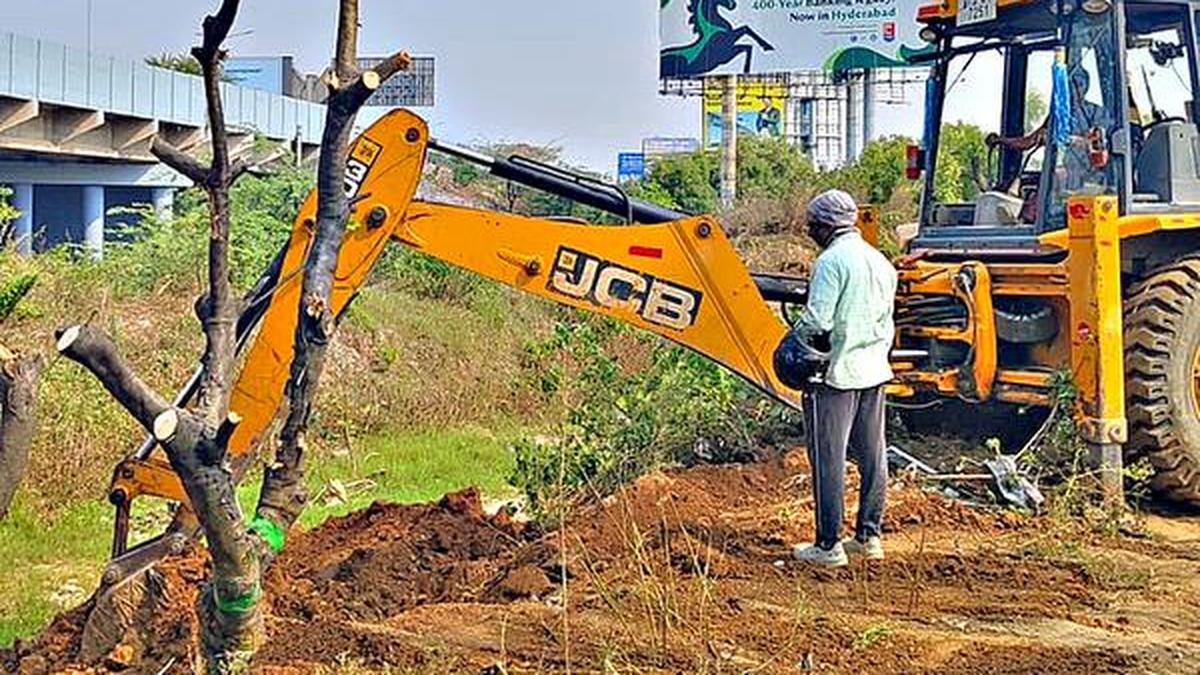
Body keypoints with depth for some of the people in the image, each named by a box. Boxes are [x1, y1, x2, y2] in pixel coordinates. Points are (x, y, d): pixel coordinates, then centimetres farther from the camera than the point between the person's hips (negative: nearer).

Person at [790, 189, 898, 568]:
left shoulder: (832, 260, -14)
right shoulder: (880, 261, 12)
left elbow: (817, 319, -20)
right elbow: (886, 323, 15)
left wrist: (795, 337, -2)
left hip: (837, 371, -8)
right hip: (874, 371, 8)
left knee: (828, 459, -2)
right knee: (872, 456, 13)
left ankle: (829, 546, 2)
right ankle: (869, 536, 21)